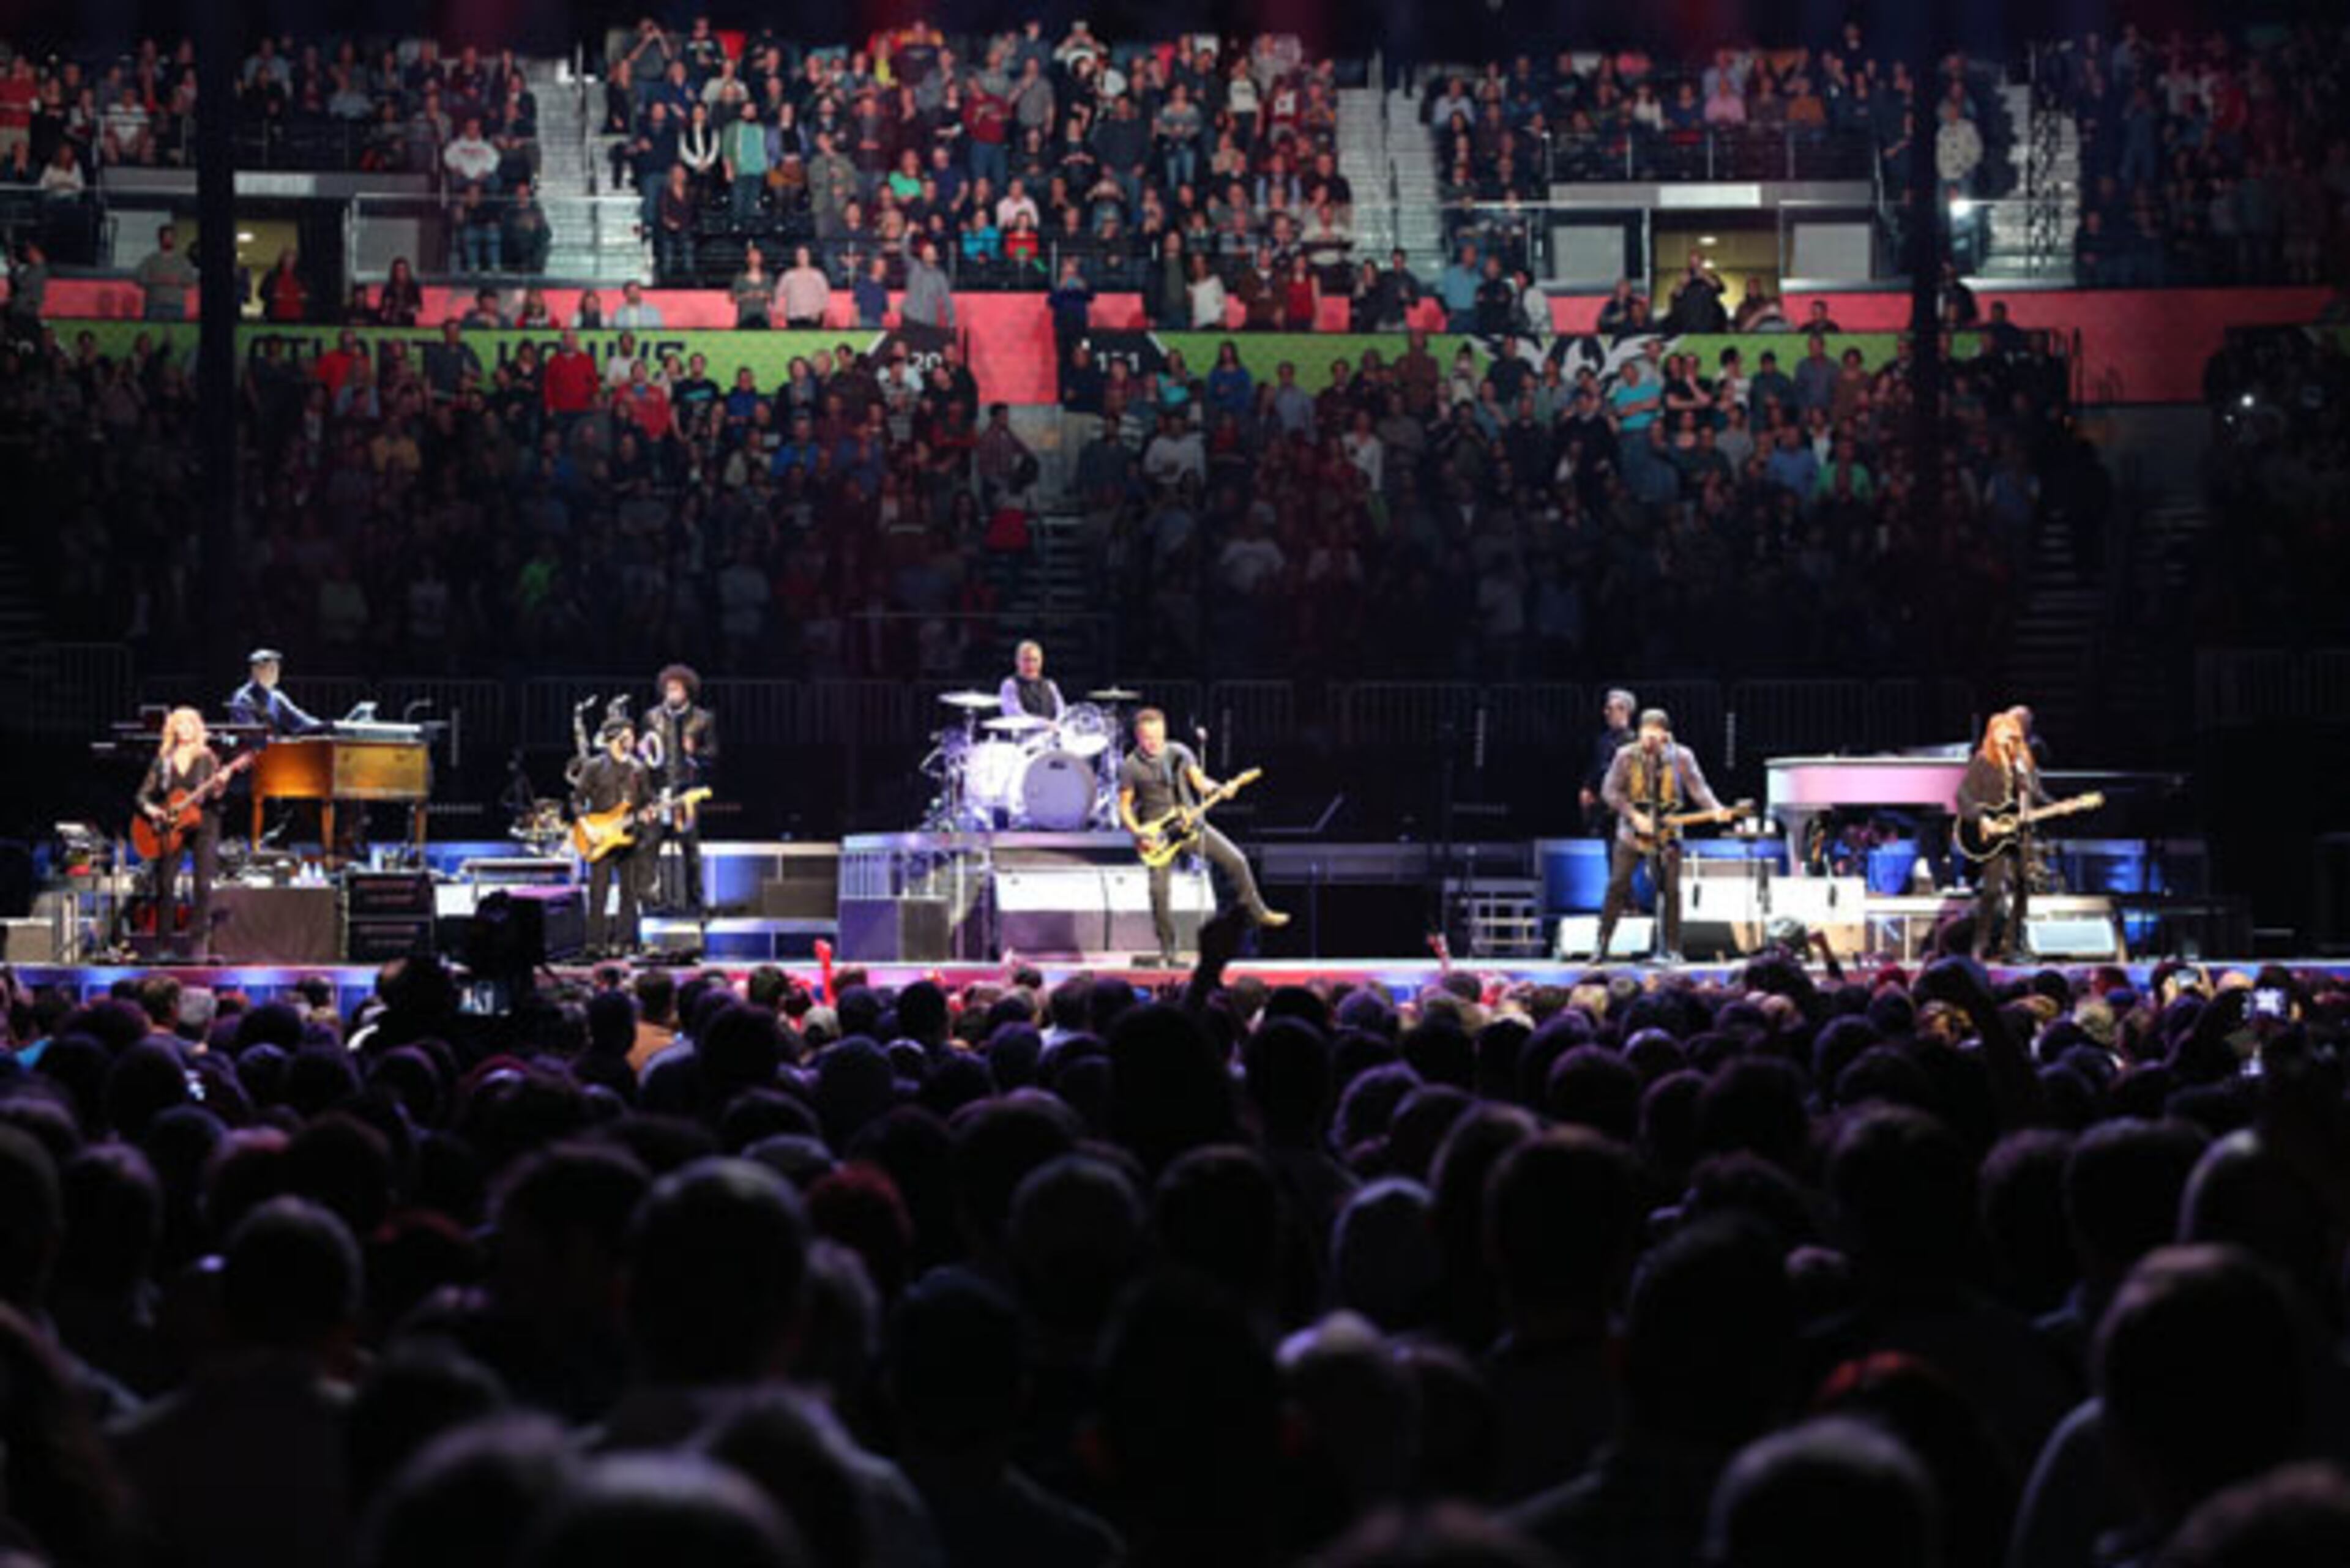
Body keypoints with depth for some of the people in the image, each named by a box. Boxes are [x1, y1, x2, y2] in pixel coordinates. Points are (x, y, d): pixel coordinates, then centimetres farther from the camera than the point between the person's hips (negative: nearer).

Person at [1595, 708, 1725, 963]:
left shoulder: (1681, 758, -3)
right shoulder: (1627, 757, -3)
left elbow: (1698, 788, -7)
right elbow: (1610, 791, -4)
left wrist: (1715, 809, -26)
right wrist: (1635, 815, -15)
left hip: (1667, 832, 0)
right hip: (1632, 832, 0)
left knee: (1670, 889, -3)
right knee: (1618, 884, -5)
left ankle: (1672, 949, 5)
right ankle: (1602, 944, 3)